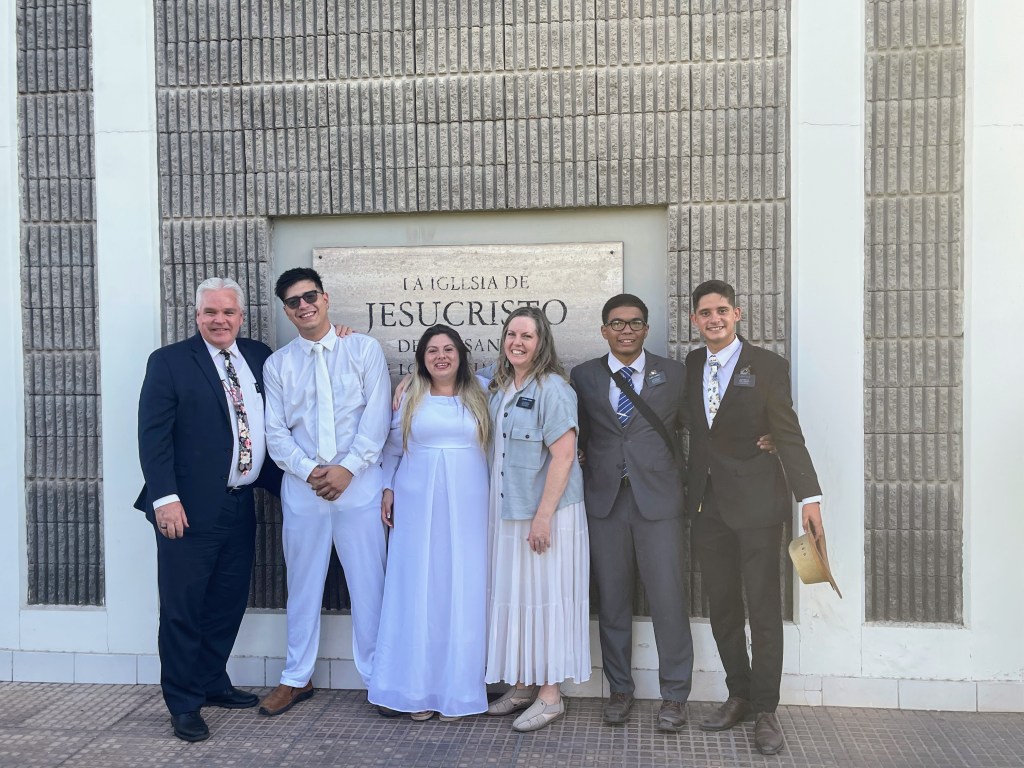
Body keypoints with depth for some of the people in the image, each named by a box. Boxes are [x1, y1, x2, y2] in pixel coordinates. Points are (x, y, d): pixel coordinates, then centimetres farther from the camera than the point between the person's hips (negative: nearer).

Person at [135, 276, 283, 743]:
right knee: (183, 609, 5)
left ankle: (212, 682, 34)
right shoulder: (169, 361, -4)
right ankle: (184, 704, 19)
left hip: (240, 507, 5)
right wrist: (165, 498, -18)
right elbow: (153, 435, -10)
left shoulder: (259, 357, 10)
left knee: (228, 604, 15)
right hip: (189, 509, -5)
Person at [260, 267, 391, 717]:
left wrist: (347, 468, -13)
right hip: (301, 486, 2)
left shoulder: (364, 349, 2)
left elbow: (377, 415, -4)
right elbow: (276, 431, 5)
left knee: (369, 582, 3)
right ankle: (297, 679, 26)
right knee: (302, 584, 12)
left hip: (358, 481, -2)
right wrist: (309, 471, -10)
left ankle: (378, 677, 17)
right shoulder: (277, 364, 9)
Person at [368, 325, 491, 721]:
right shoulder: (408, 400, 9)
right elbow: (392, 449, 13)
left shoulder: (479, 399, 8)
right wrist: (387, 489, 4)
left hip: (466, 506, 0)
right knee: (416, 590, 1)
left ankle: (456, 688, 11)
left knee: (462, 591, 0)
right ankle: (417, 688, 11)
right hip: (416, 505, 0)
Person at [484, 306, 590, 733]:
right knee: (513, 596, 12)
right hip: (506, 511, 7)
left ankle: (550, 694, 13)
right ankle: (521, 685, 25)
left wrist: (543, 515, -20)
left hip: (545, 511, -7)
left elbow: (563, 456, -17)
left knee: (545, 597, 1)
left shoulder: (552, 389, -13)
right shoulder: (498, 388, 10)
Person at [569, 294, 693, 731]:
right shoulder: (583, 377, 8)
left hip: (658, 499, -1)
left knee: (669, 599, 0)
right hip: (604, 500, 1)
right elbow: (578, 437, 12)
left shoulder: (673, 375, 6)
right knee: (612, 600, 10)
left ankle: (674, 694, 17)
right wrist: (585, 476, 1)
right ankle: (619, 689, 26)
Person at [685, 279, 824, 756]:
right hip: (708, 502, 4)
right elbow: (694, 429, 11)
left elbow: (788, 435, -8)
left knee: (763, 607, 1)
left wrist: (809, 496, -15)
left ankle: (765, 710, 14)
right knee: (721, 606, 11)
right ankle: (739, 695, 26)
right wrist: (691, 492, 2)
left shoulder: (767, 366, -5)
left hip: (756, 501, -4)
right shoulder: (691, 365, 8)